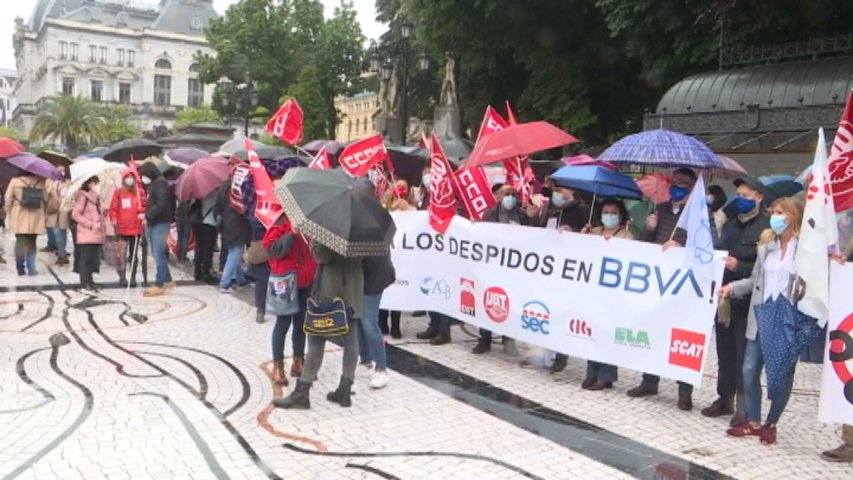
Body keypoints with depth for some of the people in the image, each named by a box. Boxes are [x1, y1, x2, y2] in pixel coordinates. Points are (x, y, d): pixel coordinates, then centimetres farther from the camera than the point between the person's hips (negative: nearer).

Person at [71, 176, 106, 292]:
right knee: (85, 259, -4)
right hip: (87, 235, -8)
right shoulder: (83, 196, -7)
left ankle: (89, 282, 18)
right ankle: (85, 284, -1)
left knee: (93, 260, 11)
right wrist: (90, 224, -15)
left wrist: (102, 225, 11)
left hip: (96, 234, 8)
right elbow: (75, 214, -14)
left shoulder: (96, 197, 17)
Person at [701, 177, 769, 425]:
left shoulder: (767, 226, -7)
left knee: (745, 356, -1)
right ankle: (725, 399, 27)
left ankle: (744, 407, 8)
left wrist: (739, 267, -24)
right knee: (725, 353, 15)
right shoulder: (730, 225, 18)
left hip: (748, 302, -7)